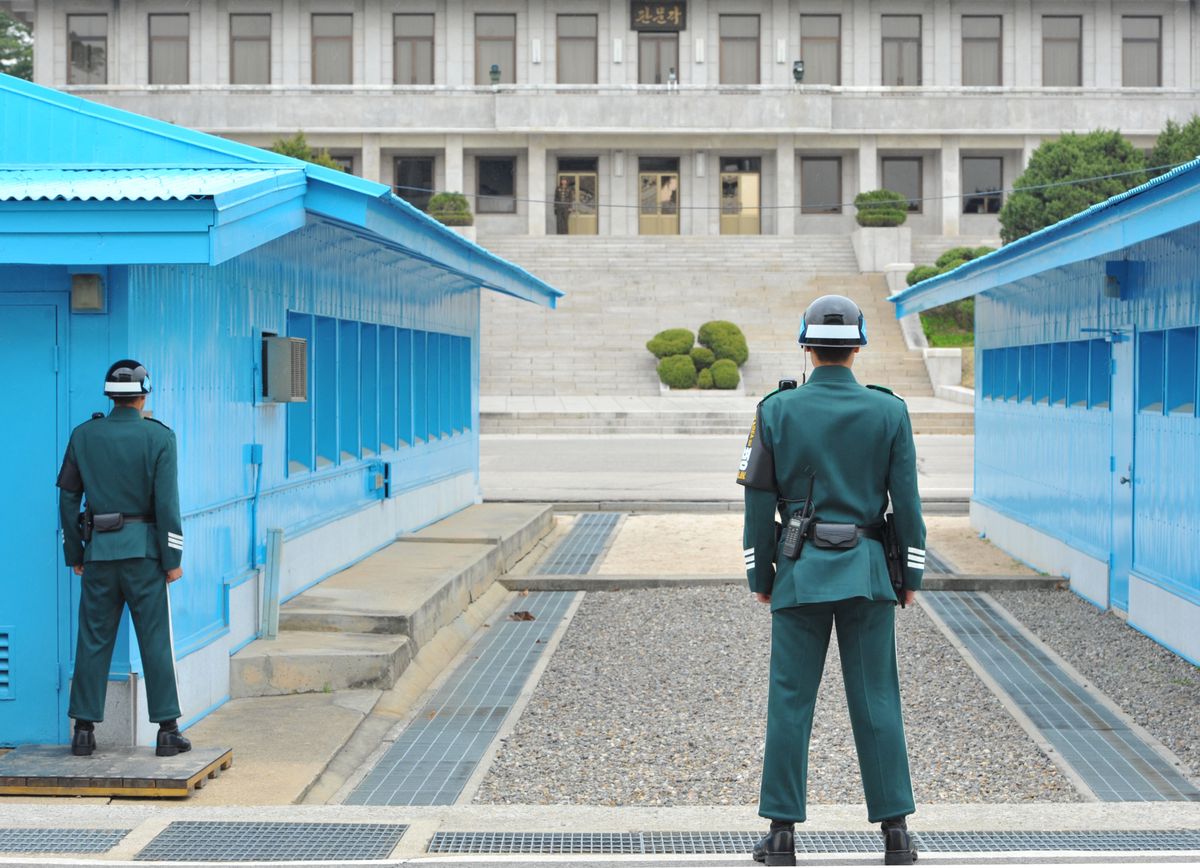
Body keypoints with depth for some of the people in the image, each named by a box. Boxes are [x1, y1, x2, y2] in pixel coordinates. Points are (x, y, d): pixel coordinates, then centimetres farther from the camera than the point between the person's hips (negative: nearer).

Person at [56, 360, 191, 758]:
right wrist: (173, 558, -5)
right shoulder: (159, 437, -6)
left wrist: (74, 554, 13)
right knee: (155, 641, 2)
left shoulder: (83, 436, 3)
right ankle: (167, 731, 3)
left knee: (93, 641, 8)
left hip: (99, 549, 2)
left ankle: (84, 730, 8)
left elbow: (68, 499, 5)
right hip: (143, 551, -2)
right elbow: (166, 501, -11)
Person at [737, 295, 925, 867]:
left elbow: (759, 501, -2)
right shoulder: (889, 412, -2)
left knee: (790, 702, 3)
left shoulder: (776, 411, -4)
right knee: (876, 702, 5)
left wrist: (759, 575, 7)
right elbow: (906, 501, -1)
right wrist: (912, 574, 8)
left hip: (800, 572, -1)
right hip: (867, 571, 1)